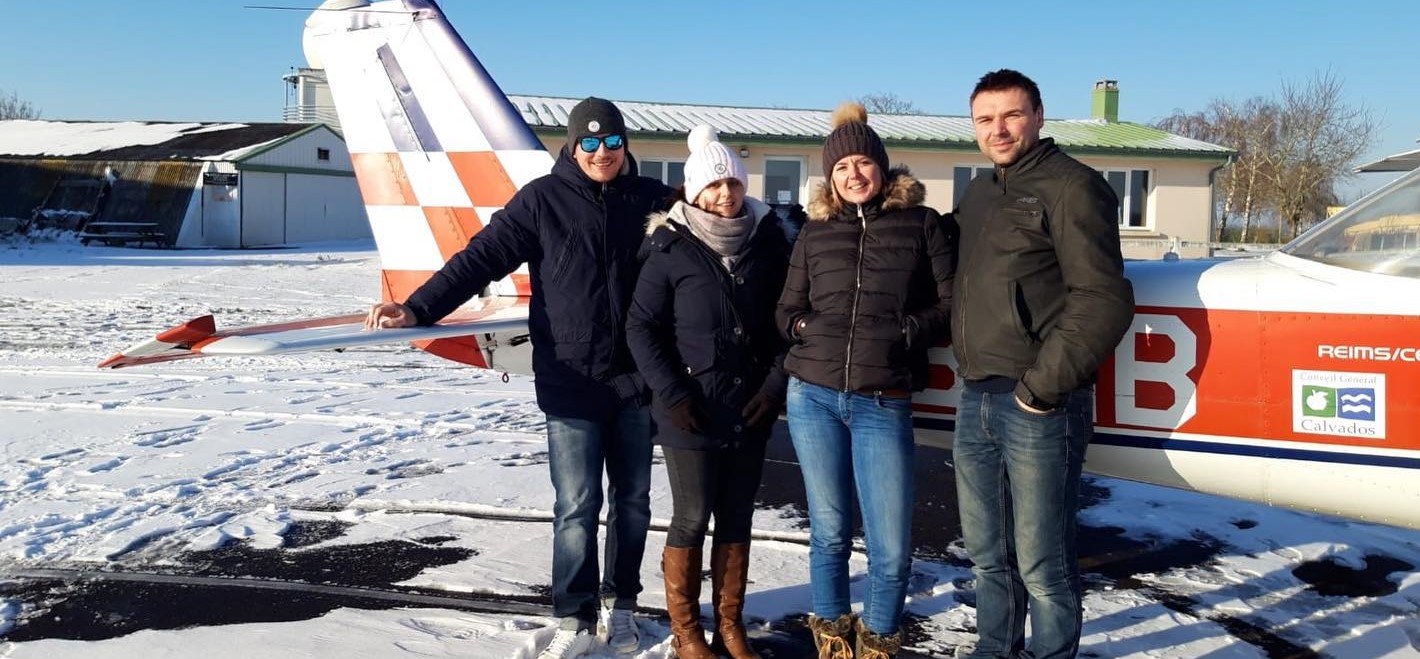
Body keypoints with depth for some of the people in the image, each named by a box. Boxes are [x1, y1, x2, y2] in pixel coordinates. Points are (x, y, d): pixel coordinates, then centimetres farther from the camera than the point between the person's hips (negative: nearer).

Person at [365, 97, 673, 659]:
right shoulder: (542, 199, -2)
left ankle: (619, 602, 28)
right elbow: (480, 258, -6)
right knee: (577, 506, -1)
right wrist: (418, 308, -14)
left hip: (636, 379, 3)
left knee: (632, 500, 11)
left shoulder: (652, 200, 4)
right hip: (572, 381, -3)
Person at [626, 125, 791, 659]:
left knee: (736, 520, 13)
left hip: (751, 409, 4)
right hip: (691, 412, -4)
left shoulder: (767, 241, 1)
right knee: (692, 519, 5)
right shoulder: (672, 249, -9)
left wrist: (776, 381, -3)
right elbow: (641, 326, -6)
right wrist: (672, 393, -12)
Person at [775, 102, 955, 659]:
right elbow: (787, 310, 17)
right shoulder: (815, 234, 12)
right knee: (829, 534, 10)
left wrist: (906, 331, -11)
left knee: (892, 550, -3)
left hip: (884, 405, -2)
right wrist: (806, 329, -3)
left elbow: (951, 304, 3)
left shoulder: (923, 225, 6)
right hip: (813, 398, 2)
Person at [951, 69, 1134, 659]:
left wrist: (1045, 384, -16)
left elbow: (1104, 298, -15)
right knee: (988, 555, 18)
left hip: (1039, 408, -7)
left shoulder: (1071, 186, -7)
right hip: (975, 400, 8)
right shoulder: (977, 195, 17)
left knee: (1042, 564, 1)